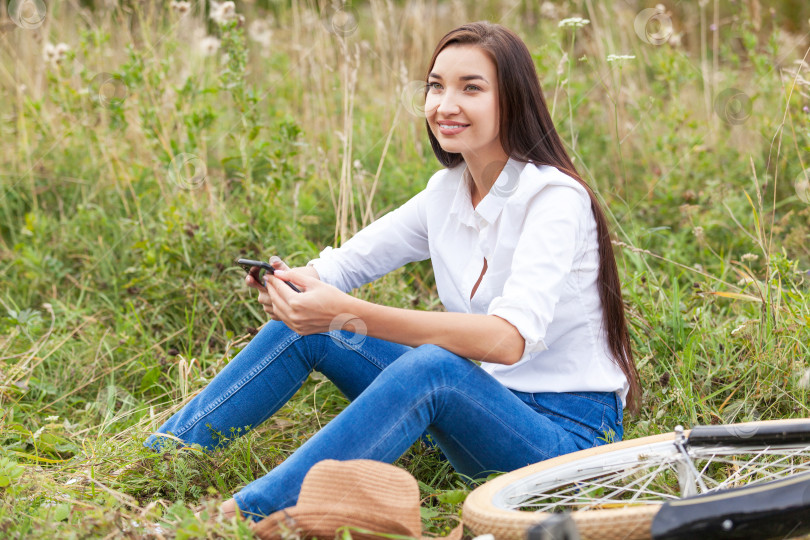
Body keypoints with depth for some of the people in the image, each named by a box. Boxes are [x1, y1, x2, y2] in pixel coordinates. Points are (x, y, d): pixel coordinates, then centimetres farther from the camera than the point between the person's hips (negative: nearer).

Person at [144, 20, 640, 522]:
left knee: (429, 365, -37)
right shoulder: (447, 190, 6)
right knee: (302, 326, -4)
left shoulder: (555, 197, -18)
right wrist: (293, 282, -18)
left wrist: (350, 314, -39)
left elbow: (509, 338, -31)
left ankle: (239, 515, -39)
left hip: (572, 429, -7)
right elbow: (348, 261, 8)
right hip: (487, 407, 7)